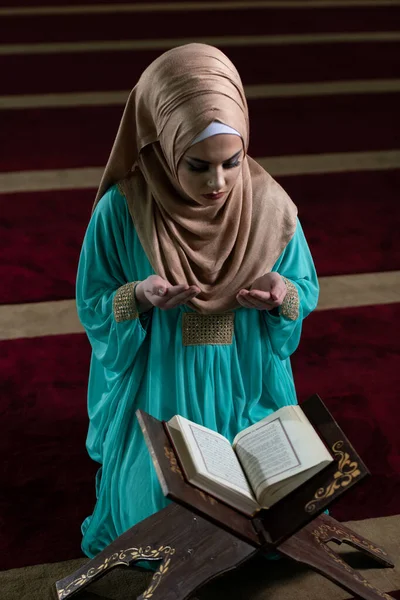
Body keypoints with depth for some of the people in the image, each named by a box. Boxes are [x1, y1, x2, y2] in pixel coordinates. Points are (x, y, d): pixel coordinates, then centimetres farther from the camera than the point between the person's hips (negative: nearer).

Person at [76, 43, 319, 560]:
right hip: (157, 394, -1)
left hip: (245, 393, 2)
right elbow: (93, 309, -7)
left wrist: (283, 296, -25)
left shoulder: (270, 206, -15)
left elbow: (307, 291, 0)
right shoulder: (121, 211, -19)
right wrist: (139, 296, -29)